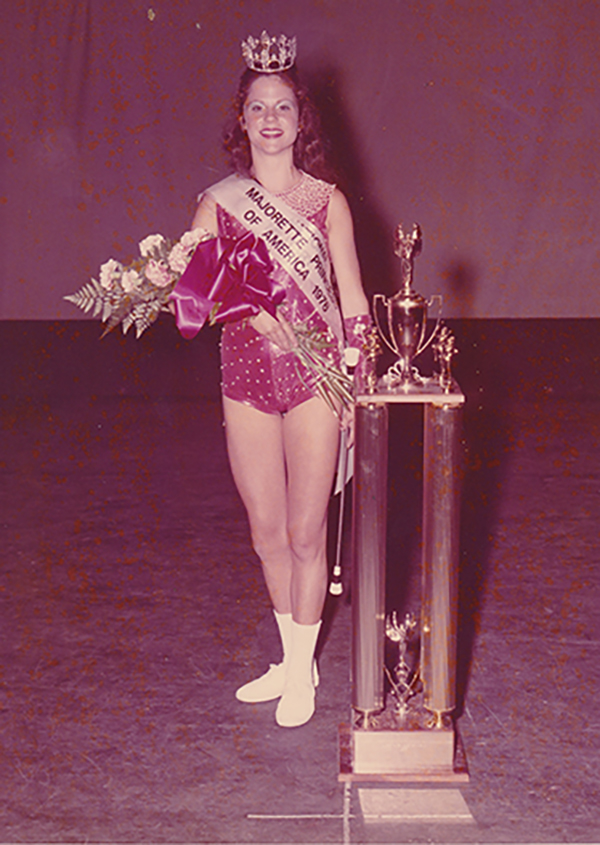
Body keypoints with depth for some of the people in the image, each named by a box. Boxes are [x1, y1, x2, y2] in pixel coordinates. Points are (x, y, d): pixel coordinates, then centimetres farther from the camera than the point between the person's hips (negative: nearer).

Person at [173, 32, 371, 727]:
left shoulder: (327, 200, 3)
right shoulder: (216, 203, 5)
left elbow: (352, 299, 4)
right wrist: (251, 309, -21)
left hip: (314, 380, -1)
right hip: (246, 380, 2)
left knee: (306, 533, 3)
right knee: (267, 533, 11)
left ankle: (303, 672, 24)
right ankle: (290, 660, 33)